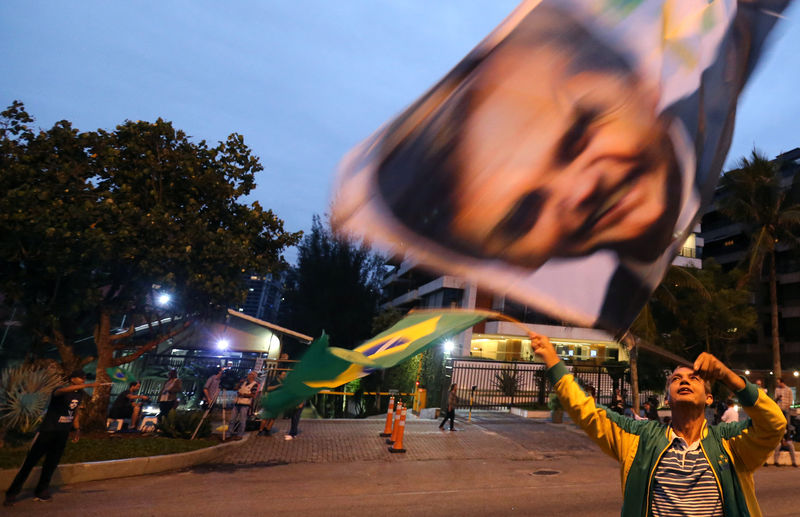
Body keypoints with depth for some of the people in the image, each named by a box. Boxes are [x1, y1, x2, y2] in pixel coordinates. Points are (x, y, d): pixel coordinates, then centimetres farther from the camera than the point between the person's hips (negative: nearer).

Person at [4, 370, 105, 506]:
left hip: (63, 434, 6)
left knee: (51, 463, 9)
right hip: (48, 431, -6)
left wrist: (77, 429, 11)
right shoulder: (60, 390, -17)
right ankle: (12, 493, 13)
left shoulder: (80, 394, 6)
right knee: (31, 461, 0)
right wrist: (88, 385, -55)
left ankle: (41, 492, 21)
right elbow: (64, 390, -44)